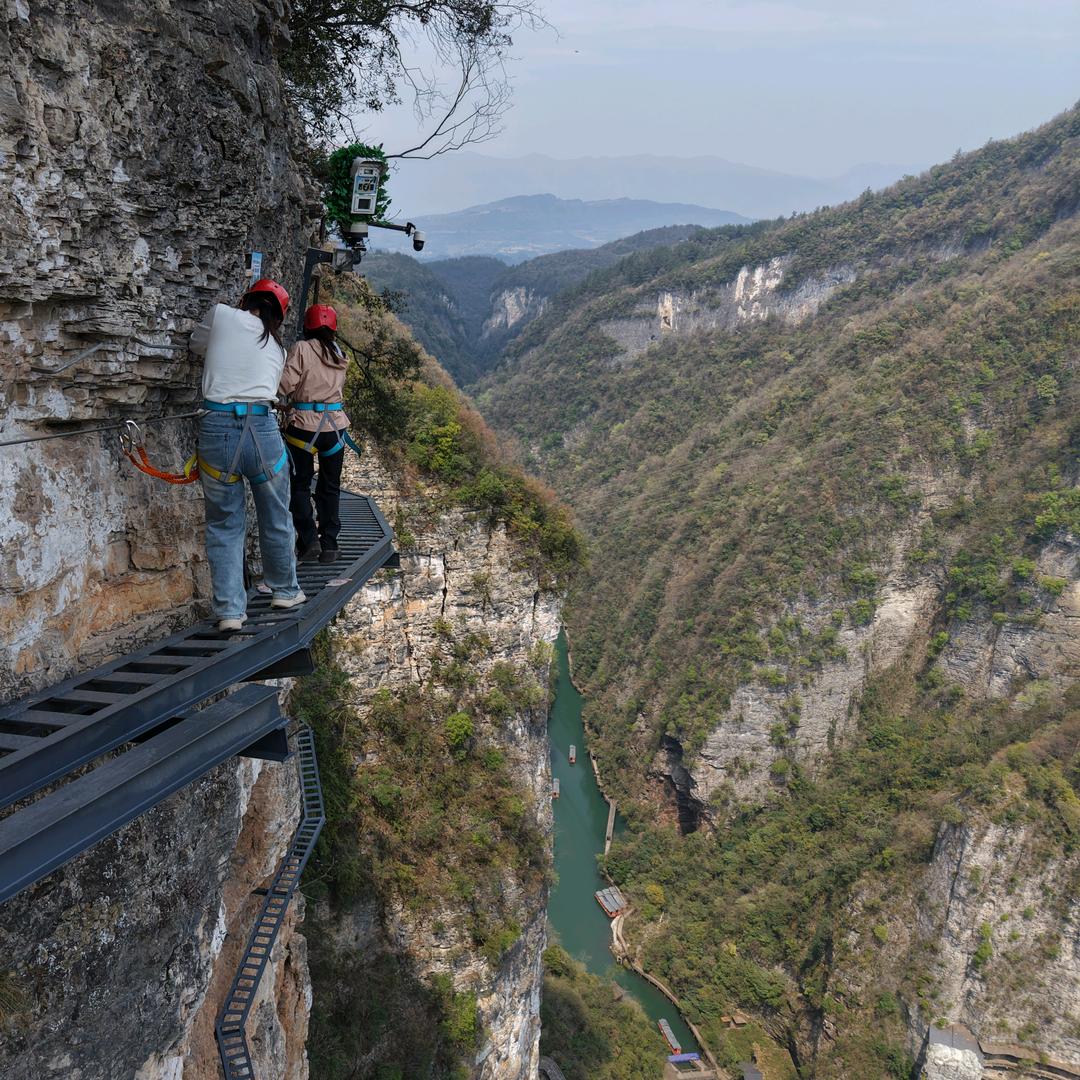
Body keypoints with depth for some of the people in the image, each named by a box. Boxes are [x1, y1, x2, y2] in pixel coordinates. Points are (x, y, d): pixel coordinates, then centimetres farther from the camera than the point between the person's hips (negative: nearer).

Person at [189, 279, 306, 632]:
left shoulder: (222, 315, 8)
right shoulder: (277, 346, 16)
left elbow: (196, 345, 25)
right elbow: (269, 387, 17)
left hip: (216, 427, -1)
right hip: (260, 428, 1)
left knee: (224, 525, 9)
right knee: (275, 518, 19)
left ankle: (229, 610, 8)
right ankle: (285, 590, 35)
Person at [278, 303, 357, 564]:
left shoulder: (302, 349, -6)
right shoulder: (340, 355, 9)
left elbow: (285, 386, -13)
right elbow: (339, 388, 12)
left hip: (304, 425, -4)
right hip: (335, 425, 4)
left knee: (300, 484, 9)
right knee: (330, 487, 13)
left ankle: (309, 540, -2)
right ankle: (329, 545, 12)